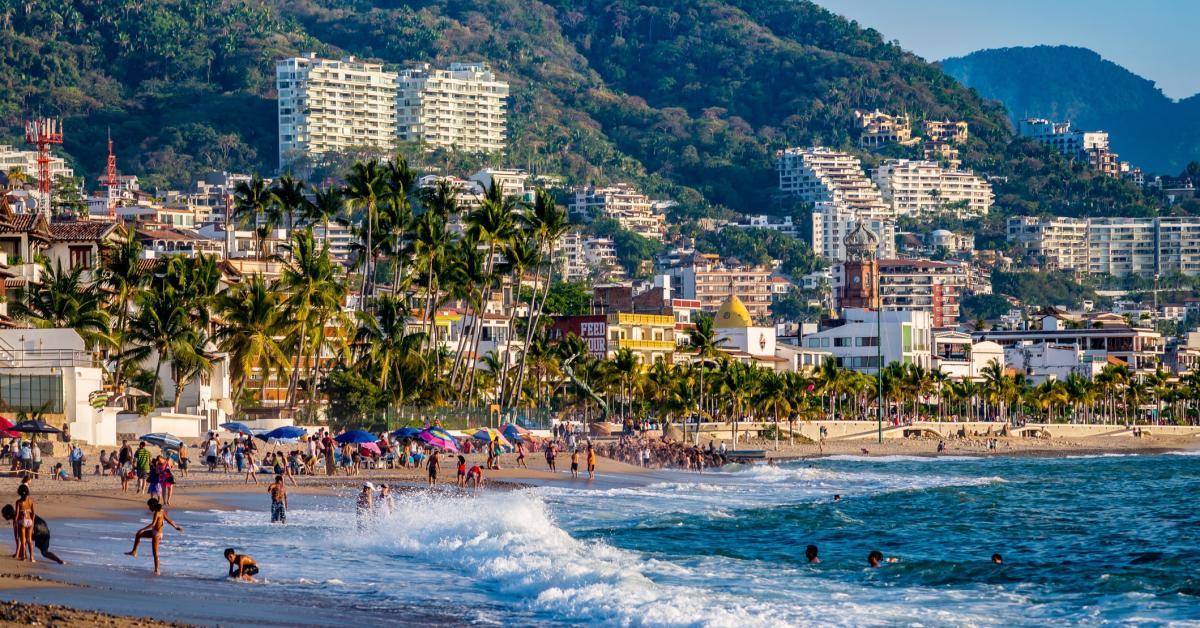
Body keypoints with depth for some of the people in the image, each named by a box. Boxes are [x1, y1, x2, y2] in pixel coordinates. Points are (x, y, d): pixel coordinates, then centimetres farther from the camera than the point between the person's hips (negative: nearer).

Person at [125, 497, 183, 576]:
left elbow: (153, 524, -32)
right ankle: (134, 552, 26)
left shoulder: (156, 513, -20)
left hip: (156, 534, -10)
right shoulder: (161, 511, 6)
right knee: (138, 535, 19)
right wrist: (176, 527, 25)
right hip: (154, 532, 10)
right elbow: (169, 520, 13)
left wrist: (143, 529, -36)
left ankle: (157, 570, -1)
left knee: (155, 553, -4)